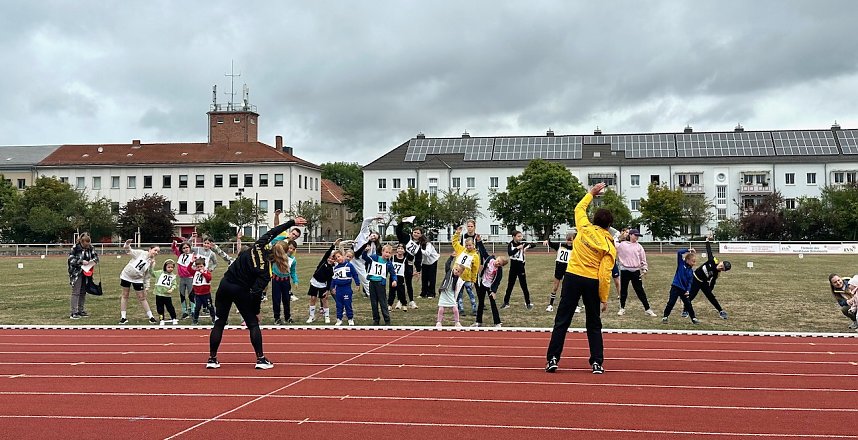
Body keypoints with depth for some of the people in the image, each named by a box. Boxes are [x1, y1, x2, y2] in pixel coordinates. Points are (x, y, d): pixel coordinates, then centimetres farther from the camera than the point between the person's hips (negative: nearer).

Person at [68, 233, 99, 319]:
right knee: (76, 292, -7)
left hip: (86, 272, 6)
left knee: (83, 292, 12)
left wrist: (94, 261, -10)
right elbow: (71, 259, -14)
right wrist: (81, 262, -21)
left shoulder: (90, 248, 1)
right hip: (76, 273, -5)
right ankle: (73, 312, -5)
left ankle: (80, 310, 21)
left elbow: (95, 256, 11)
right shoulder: (75, 248, -13)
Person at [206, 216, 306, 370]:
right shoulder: (265, 272, -18)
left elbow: (273, 231, 10)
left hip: (225, 284, 6)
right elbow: (256, 292, -19)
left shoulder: (259, 245, -5)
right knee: (253, 324, 8)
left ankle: (212, 359, 12)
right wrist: (255, 312, -7)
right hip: (240, 291, -6)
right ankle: (261, 359, 5)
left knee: (219, 323, 11)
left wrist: (292, 222, 18)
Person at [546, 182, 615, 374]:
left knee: (562, 320, 2)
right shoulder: (609, 246, -4)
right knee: (594, 325, 12)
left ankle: (552, 359, -1)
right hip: (593, 282, 0)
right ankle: (597, 362, 9)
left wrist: (592, 193, 32)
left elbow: (579, 208, 20)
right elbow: (605, 275, -9)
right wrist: (604, 298, -3)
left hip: (573, 277, 1)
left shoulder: (585, 228, -1)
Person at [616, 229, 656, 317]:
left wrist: (644, 269, 0)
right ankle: (622, 308, 22)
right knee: (623, 290, 8)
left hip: (636, 271, 1)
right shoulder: (621, 244, 0)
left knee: (640, 290, 2)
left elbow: (643, 259, 8)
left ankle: (647, 309, 6)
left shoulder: (639, 246, 7)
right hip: (625, 271, -1)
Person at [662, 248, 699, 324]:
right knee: (671, 303, -1)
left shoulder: (691, 271, 6)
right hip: (676, 287, -4)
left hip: (684, 289, 4)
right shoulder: (681, 263, -4)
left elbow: (689, 282, 3)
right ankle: (665, 317, 10)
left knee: (688, 304, 7)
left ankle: (694, 318, 16)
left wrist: (688, 291, -10)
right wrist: (688, 250, -13)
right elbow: (679, 252, -15)